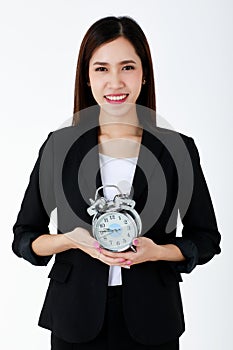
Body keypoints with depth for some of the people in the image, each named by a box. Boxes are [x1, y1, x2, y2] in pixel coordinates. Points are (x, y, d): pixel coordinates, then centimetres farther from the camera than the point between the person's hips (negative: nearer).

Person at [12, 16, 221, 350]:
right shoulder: (60, 146, -4)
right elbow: (24, 237, 1)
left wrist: (158, 251, -15)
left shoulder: (177, 148, -4)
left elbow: (206, 238, 2)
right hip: (77, 318, 0)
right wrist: (71, 239, -17)